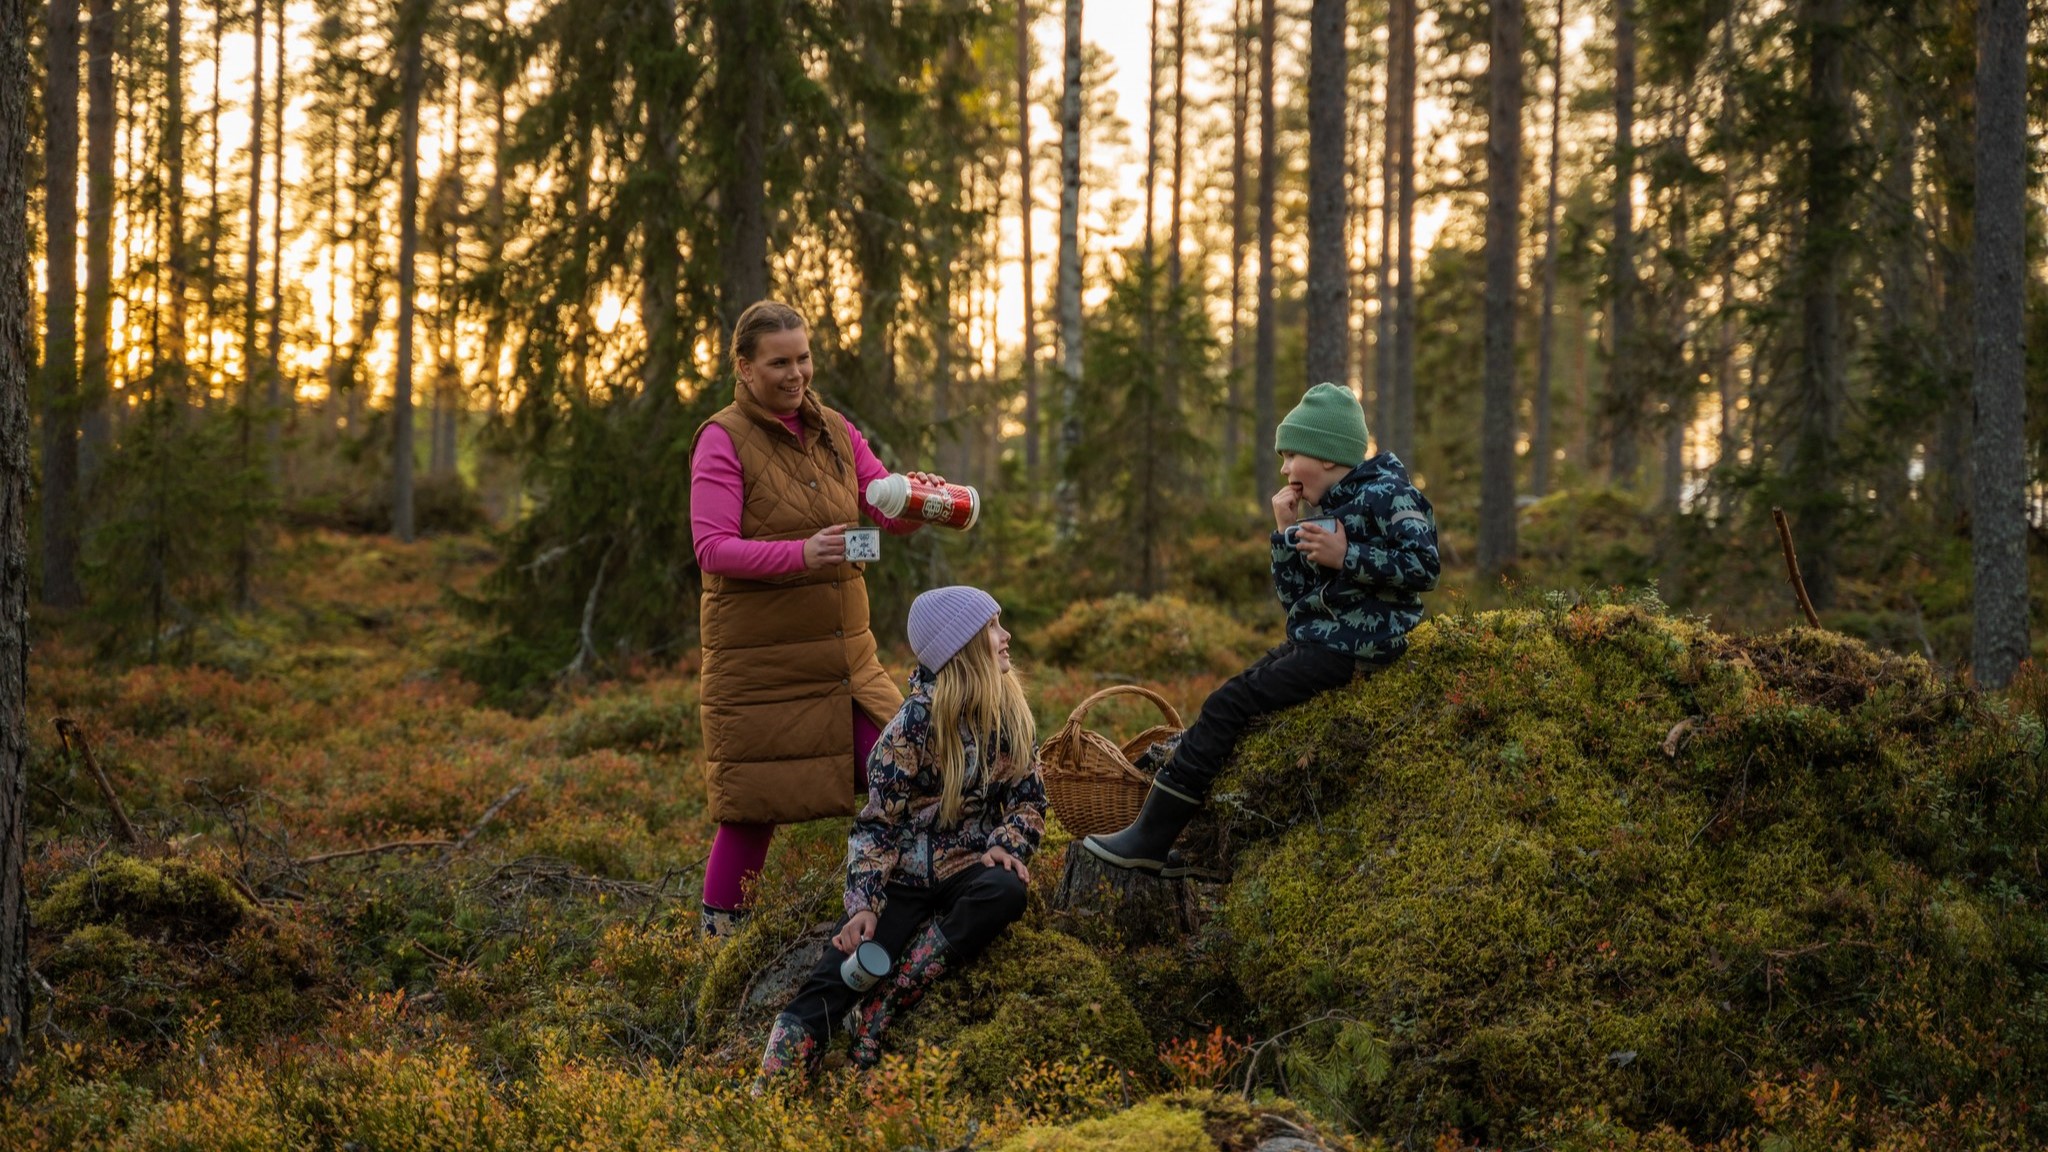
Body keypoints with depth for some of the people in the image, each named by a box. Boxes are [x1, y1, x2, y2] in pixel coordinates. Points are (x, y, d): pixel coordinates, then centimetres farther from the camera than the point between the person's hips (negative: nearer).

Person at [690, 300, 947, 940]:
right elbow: (712, 548, -16)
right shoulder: (723, 439, -7)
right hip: (758, 658, -5)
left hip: (842, 650, 5)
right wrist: (801, 554, -30)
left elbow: (891, 514, 8)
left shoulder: (834, 433, 11)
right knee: (755, 800, 1)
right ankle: (719, 930, 18)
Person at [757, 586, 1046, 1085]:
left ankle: (885, 1008, -31)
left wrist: (1006, 844, -12)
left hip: (967, 868, 3)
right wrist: (864, 905, -18)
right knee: (831, 982, -25)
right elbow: (878, 820, -8)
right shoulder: (917, 722, -9)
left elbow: (1029, 799, 10)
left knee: (1006, 891, -34)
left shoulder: (1011, 713, 5)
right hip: (905, 874, -3)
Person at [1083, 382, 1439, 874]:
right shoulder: (1331, 508, 17)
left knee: (1227, 706, -13)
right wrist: (1286, 533, 3)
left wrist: (1346, 558, -23)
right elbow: (1295, 599, 14)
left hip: (1349, 648, -10)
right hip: (1317, 641, 10)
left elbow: (1424, 566, -22)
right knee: (1227, 705, 6)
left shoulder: (1385, 493, -10)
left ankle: (1151, 838, -9)